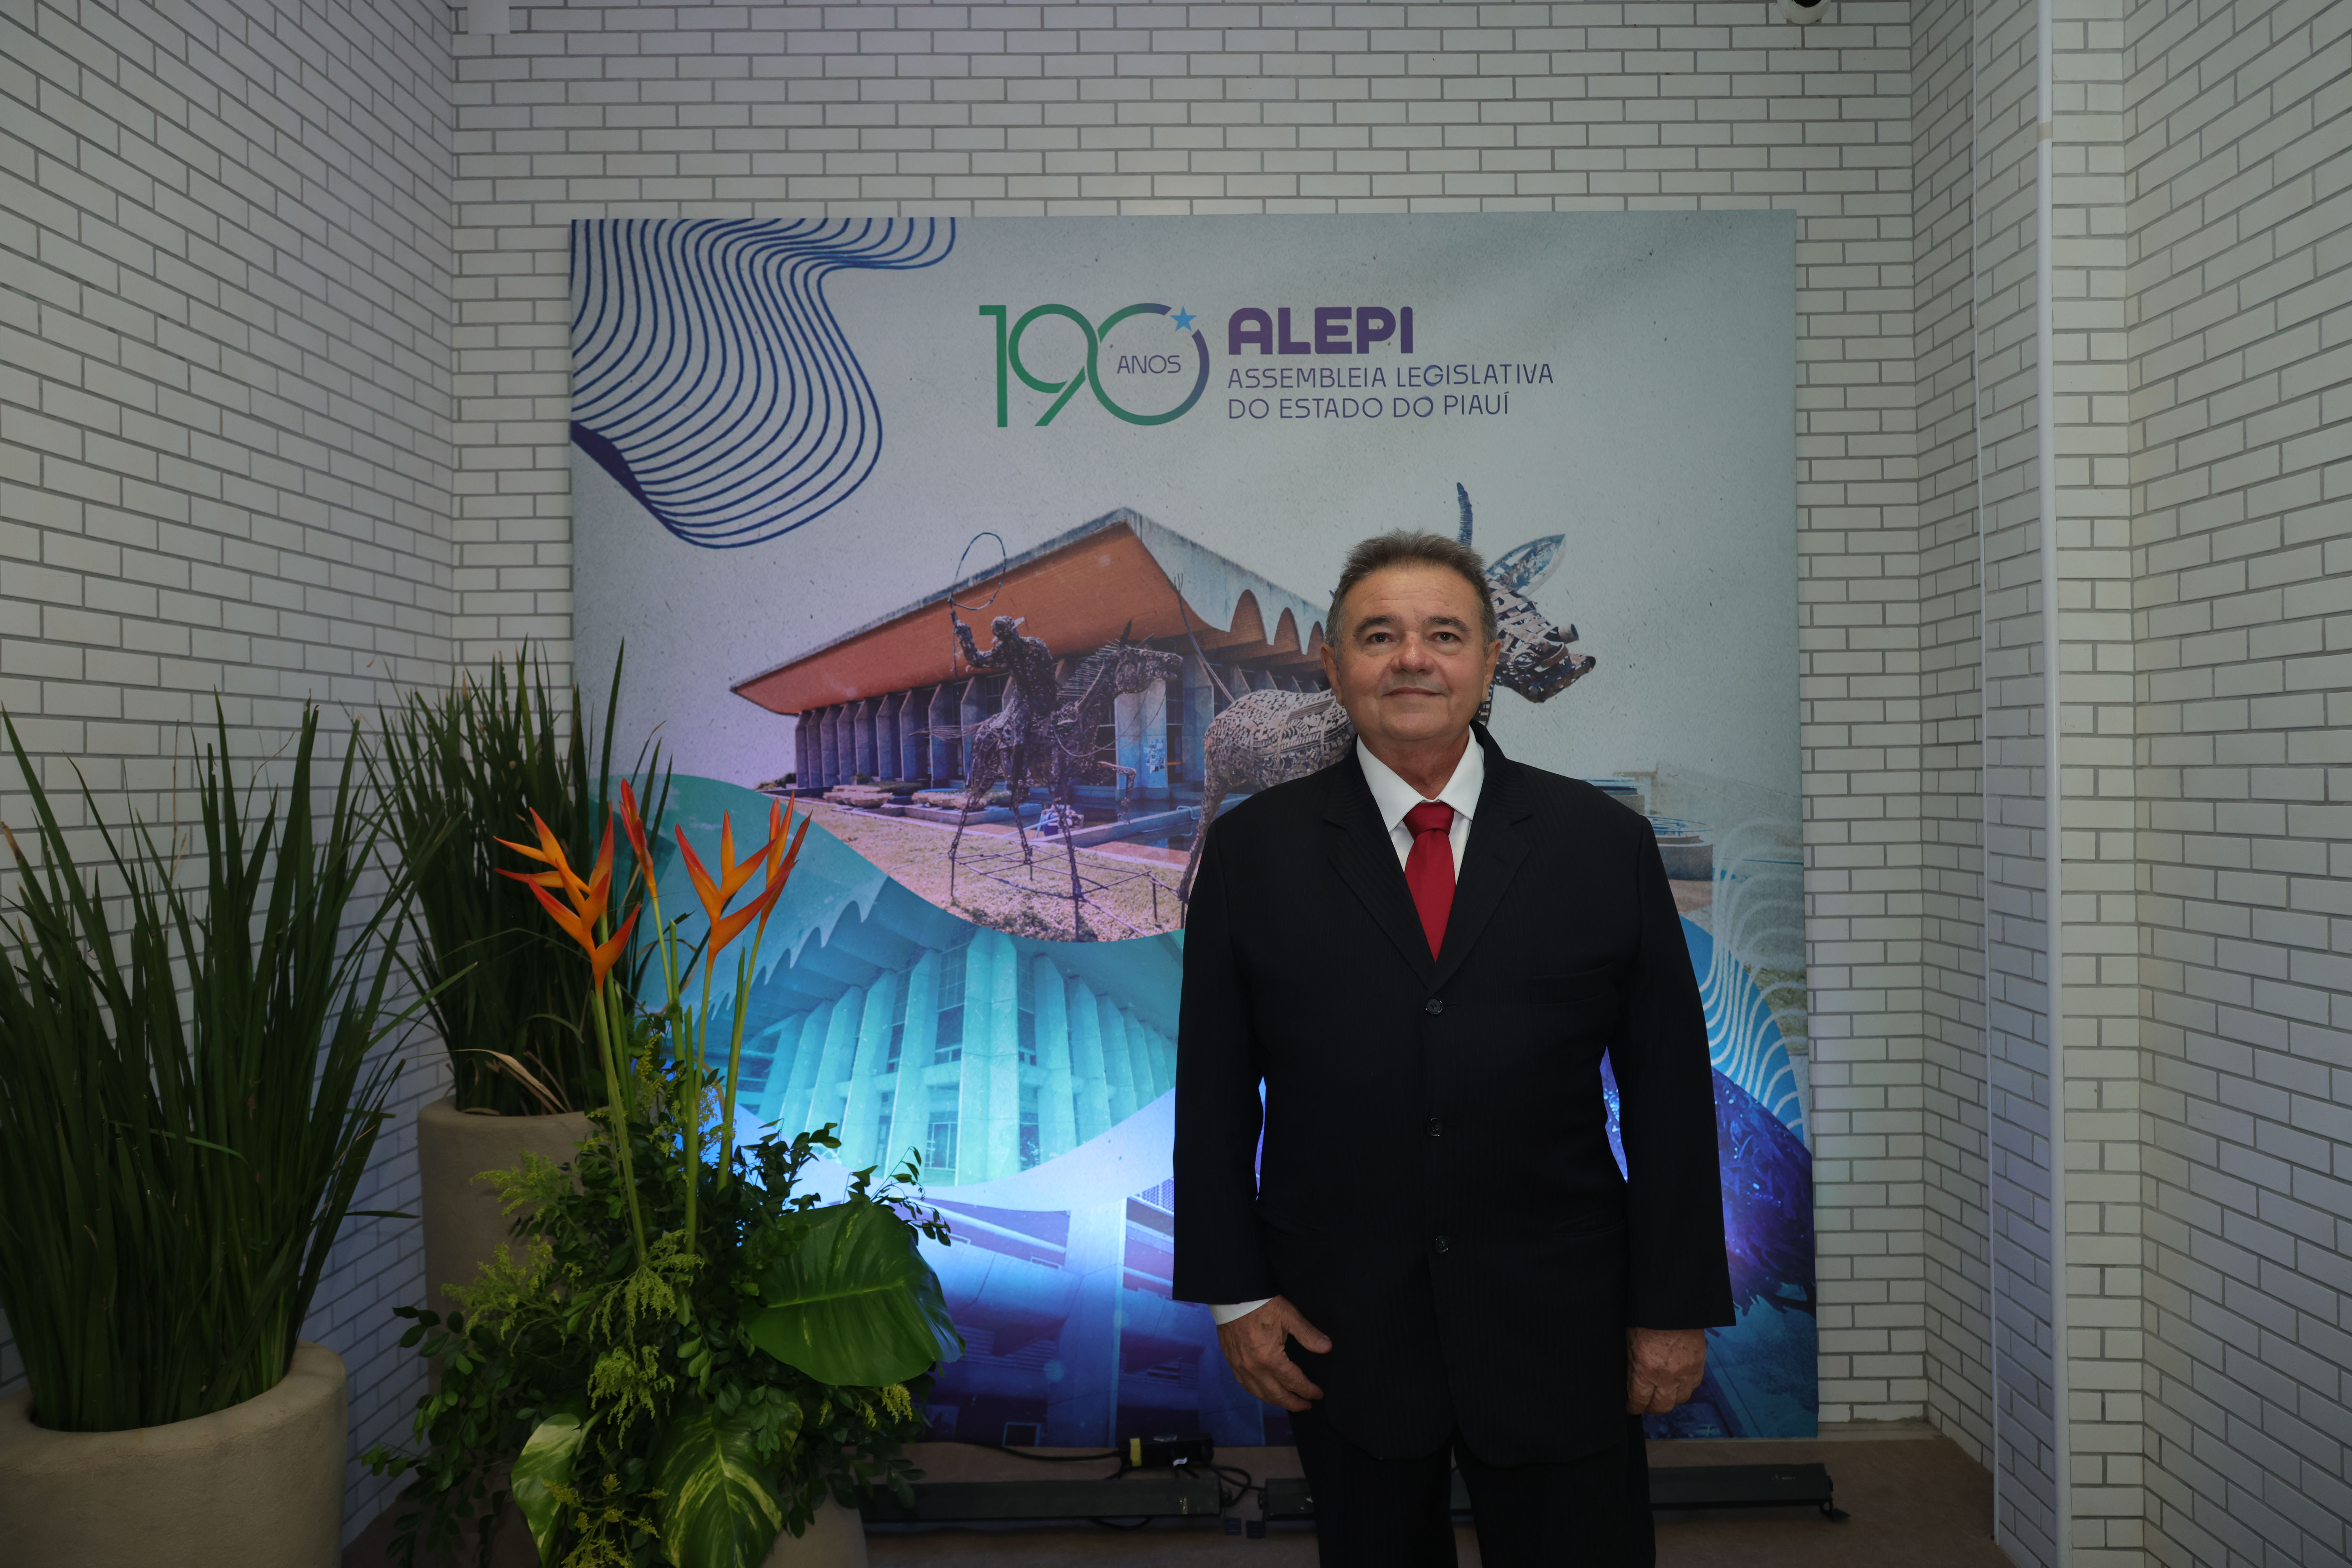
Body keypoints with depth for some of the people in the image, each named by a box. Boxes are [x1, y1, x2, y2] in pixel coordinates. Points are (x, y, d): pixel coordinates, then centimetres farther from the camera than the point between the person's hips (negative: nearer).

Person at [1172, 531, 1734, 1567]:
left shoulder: (1604, 843, 0)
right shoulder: (1254, 850, 0)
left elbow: (1669, 1092, 2)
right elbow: (1213, 1091, 1)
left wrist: (1676, 1307, 1)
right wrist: (1235, 1294, -2)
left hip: (1559, 1329, 0)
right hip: (1340, 1334, 0)